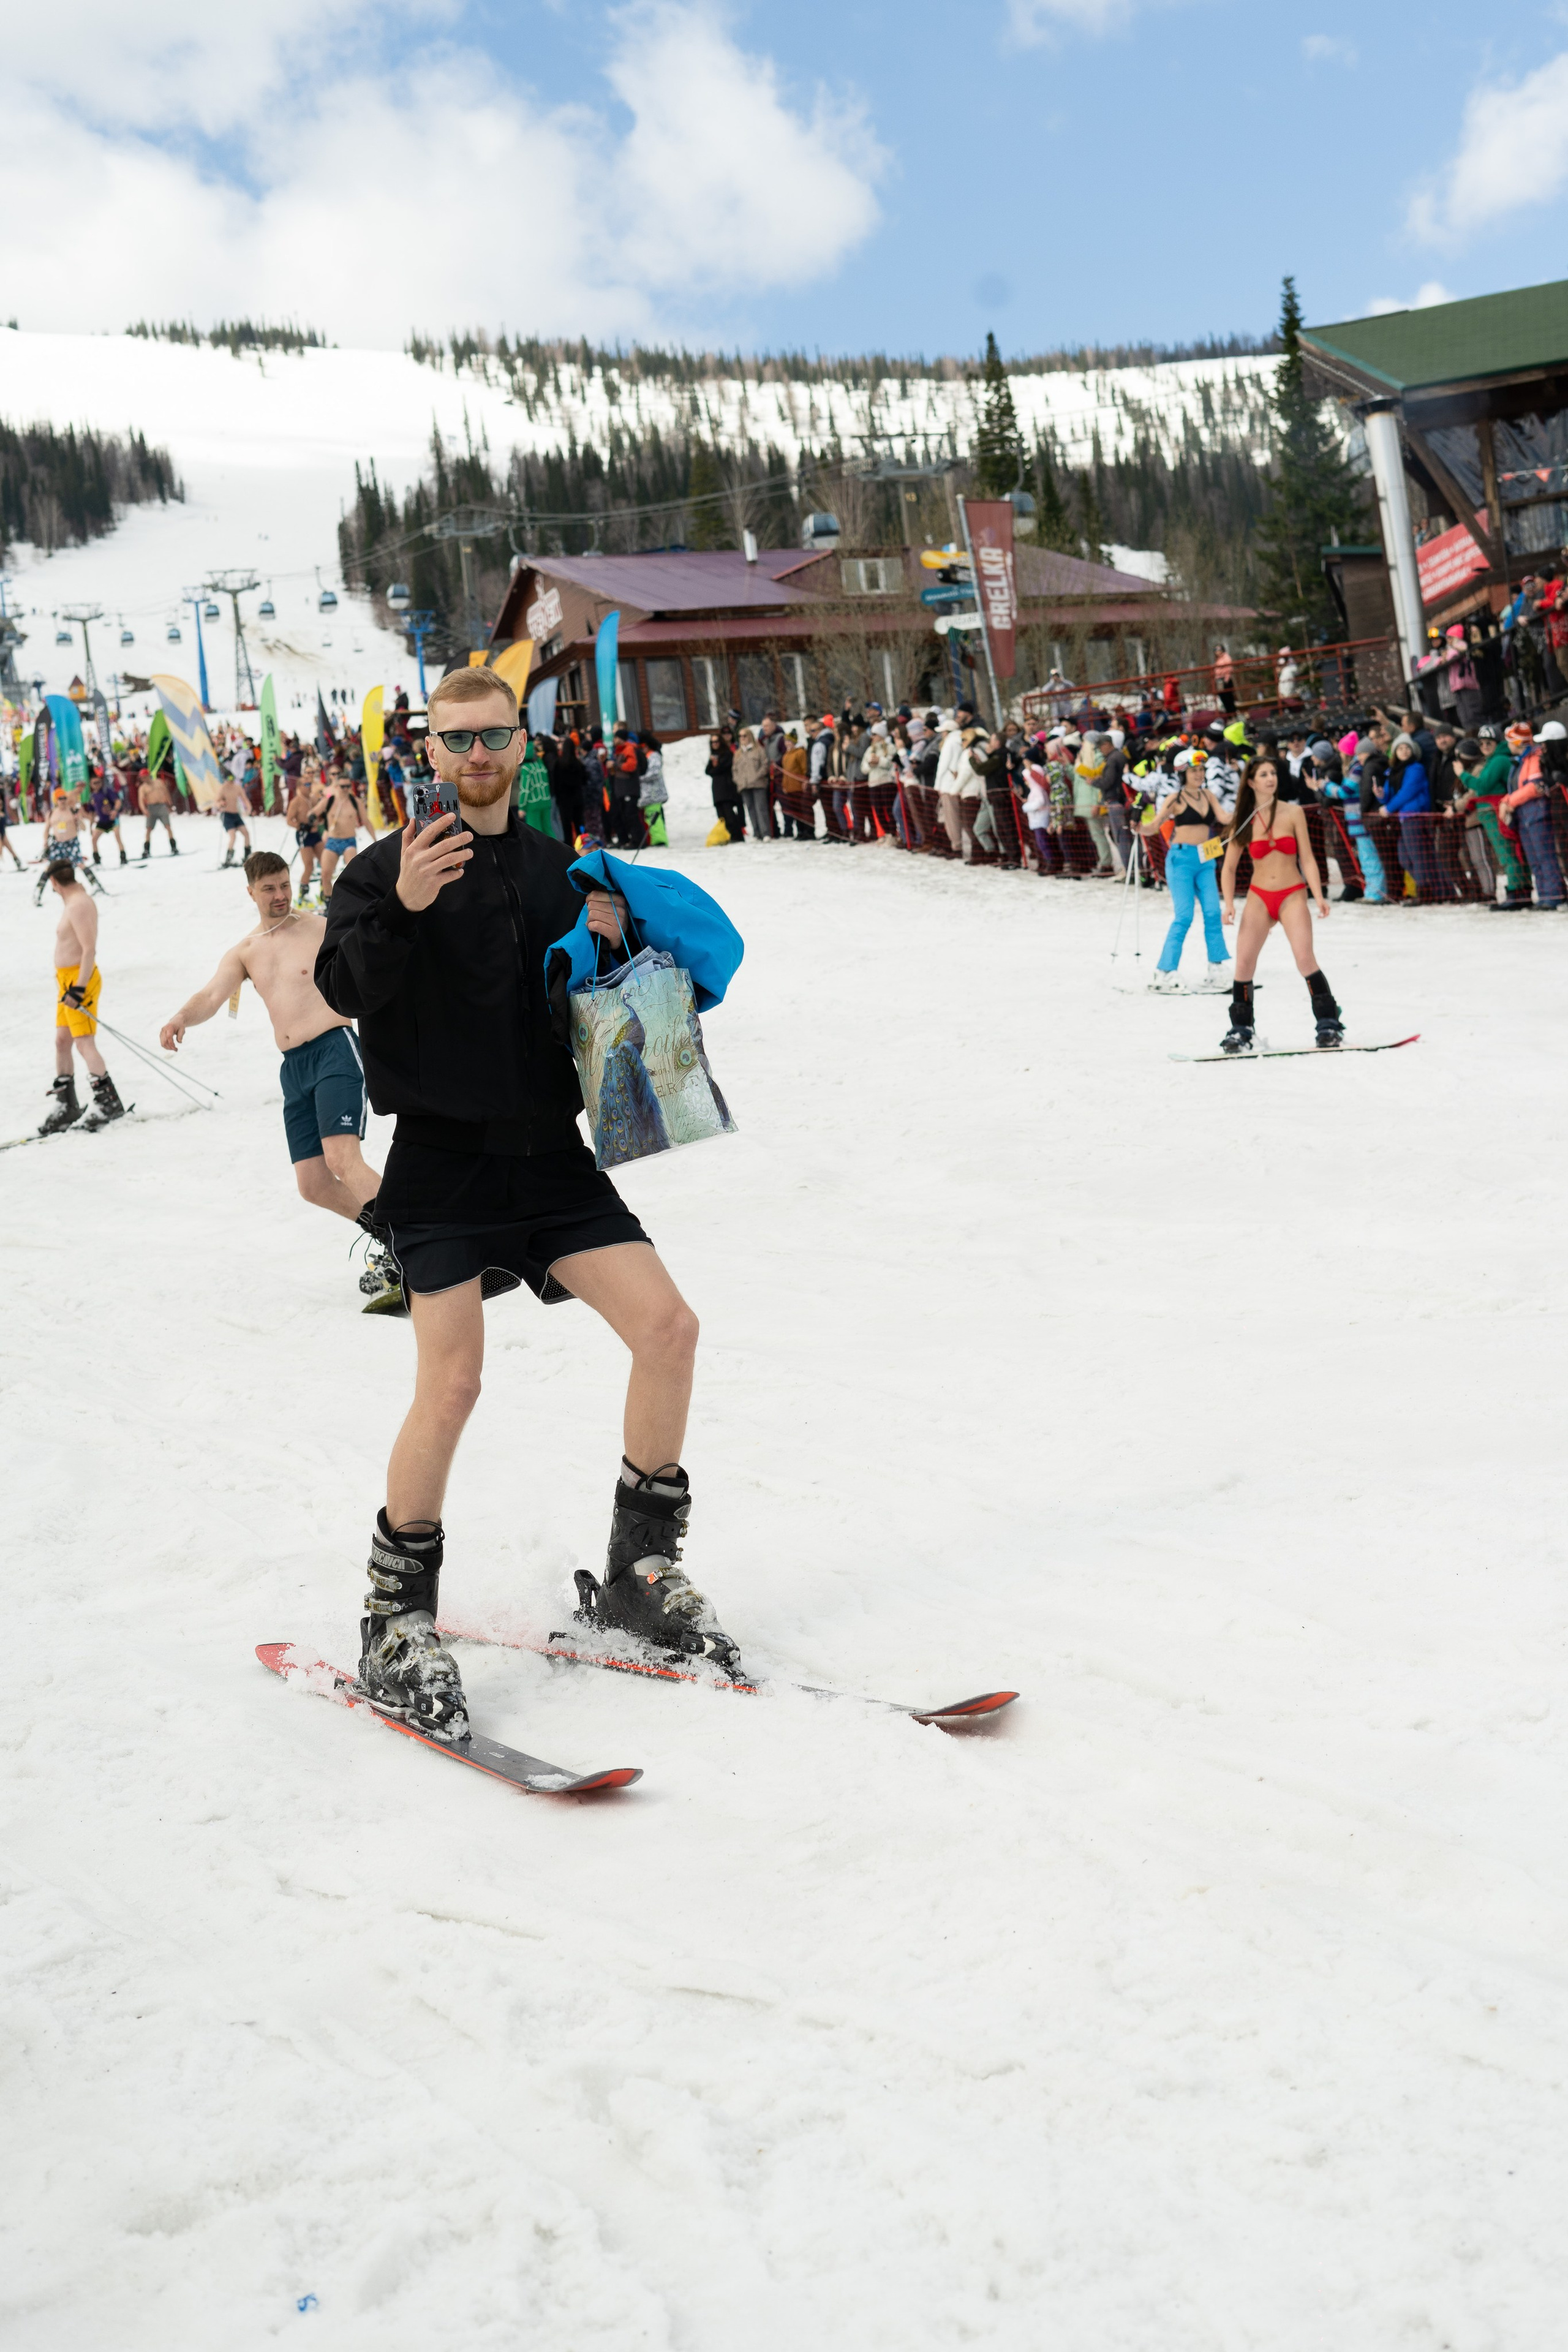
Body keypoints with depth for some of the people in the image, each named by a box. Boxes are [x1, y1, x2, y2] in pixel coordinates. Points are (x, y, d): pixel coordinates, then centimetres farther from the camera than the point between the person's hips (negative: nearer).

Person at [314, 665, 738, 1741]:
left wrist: (611, 946, -3)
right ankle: (398, 1624, 2)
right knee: (453, 1381, -14)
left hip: (551, 1154, 5)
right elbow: (346, 990, -14)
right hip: (445, 1161, -4)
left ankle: (642, 1569, 13)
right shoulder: (390, 867, -1)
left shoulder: (561, 868, 12)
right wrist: (400, 908, -32)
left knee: (668, 1326, -5)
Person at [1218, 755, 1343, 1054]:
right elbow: (1229, 867, 7)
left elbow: (1307, 859, 0)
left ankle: (1329, 1023, -8)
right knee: (1243, 964, -8)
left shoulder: (1293, 813, 1)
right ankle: (1242, 1030, 4)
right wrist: (1229, 903, -7)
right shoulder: (1244, 821, 4)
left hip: (1292, 896, -2)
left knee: (1306, 959, -17)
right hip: (1259, 897, 2)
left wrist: (1319, 896, -11)